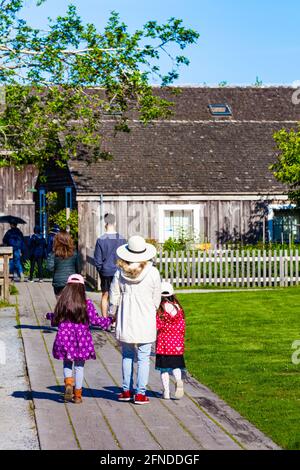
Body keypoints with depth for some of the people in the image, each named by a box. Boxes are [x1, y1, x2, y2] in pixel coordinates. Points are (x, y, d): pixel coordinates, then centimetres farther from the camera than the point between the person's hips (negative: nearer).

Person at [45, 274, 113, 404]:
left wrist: (49, 316, 29)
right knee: (79, 366, 9)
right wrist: (108, 320, 9)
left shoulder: (62, 302, 0)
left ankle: (68, 383, -8)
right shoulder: (87, 303, -5)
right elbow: (94, 320, -7)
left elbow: (56, 319, 7)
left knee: (67, 363, 18)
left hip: (65, 338, 1)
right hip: (82, 339, -1)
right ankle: (77, 394, 10)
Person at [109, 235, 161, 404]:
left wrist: (112, 314, 19)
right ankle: (140, 393, 3)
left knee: (127, 356, 15)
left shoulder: (120, 273, -5)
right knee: (144, 357, 4)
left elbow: (114, 297, 2)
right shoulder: (153, 272, -8)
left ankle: (127, 390, 18)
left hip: (126, 321, 2)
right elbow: (156, 299, 0)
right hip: (145, 321, -2)